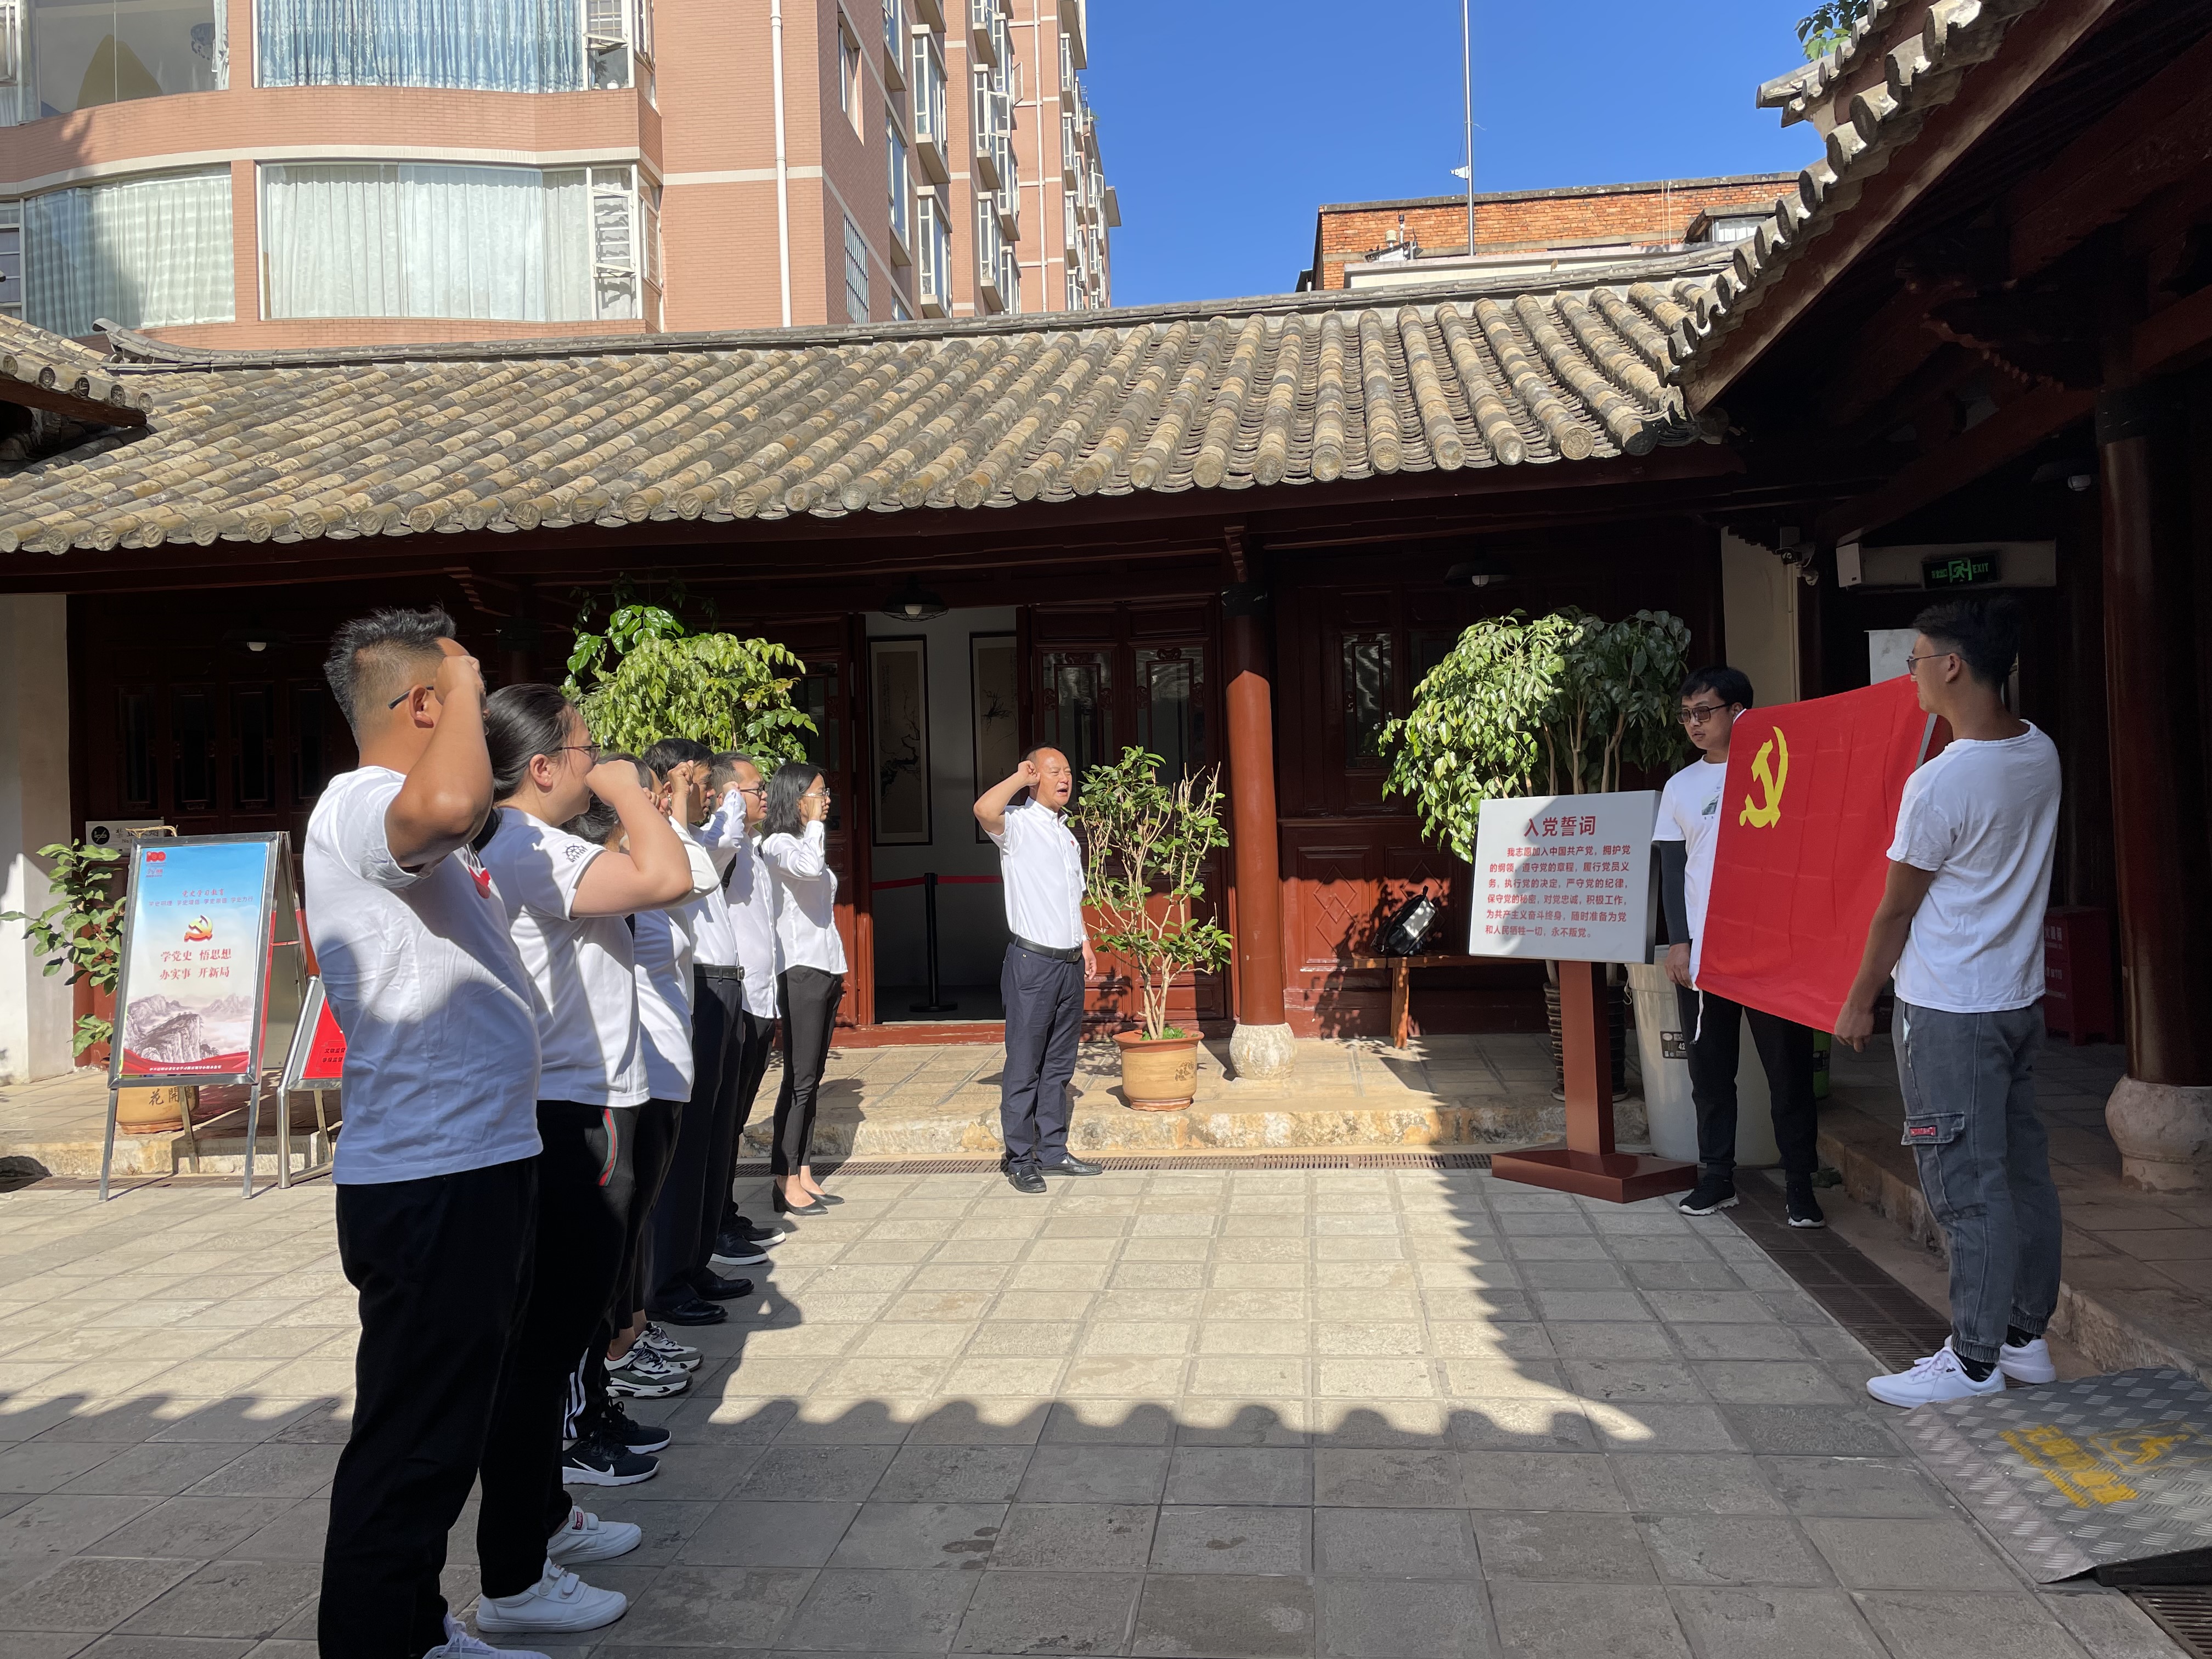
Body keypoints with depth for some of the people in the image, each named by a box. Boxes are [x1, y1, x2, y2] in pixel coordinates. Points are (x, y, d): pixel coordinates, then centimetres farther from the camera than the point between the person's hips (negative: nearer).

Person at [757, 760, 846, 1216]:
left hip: (827, 970, 9)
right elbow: (808, 868, -32)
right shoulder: (778, 844, -9)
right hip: (800, 972, -9)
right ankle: (786, 1182, -2)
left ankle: (804, 1174, 14)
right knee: (800, 1079, -8)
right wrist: (815, 824, -15)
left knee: (812, 1078, 10)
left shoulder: (809, 843, 19)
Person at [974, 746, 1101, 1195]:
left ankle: (1053, 1149, 20)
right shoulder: (1018, 824, -6)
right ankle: (1020, 1160, 4)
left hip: (1069, 963, 8)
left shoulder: (1066, 833, 19)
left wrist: (1084, 944, 18)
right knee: (1024, 1065, -2)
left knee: (1059, 1064, 12)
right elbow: (984, 810, -30)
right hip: (1032, 961, -8)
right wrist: (1021, 776, -15)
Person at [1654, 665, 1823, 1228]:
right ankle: (1716, 1177, 17)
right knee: (1710, 1070, 7)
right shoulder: (1681, 787, 10)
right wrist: (1678, 941, 1)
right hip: (1701, 950, 3)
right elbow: (1672, 866, 9)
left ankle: (1799, 1182, 11)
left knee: (1788, 1066, 1)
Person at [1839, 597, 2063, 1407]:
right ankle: (2025, 1337, 27)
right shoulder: (2041, 752, 3)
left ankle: (1974, 1361, 9)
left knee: (1966, 1187, 0)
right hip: (2021, 997, 9)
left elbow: (1894, 913, -12)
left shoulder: (1938, 784, -21)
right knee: (2023, 1172, 15)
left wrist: (1857, 1003, 0)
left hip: (1948, 1011, -9)